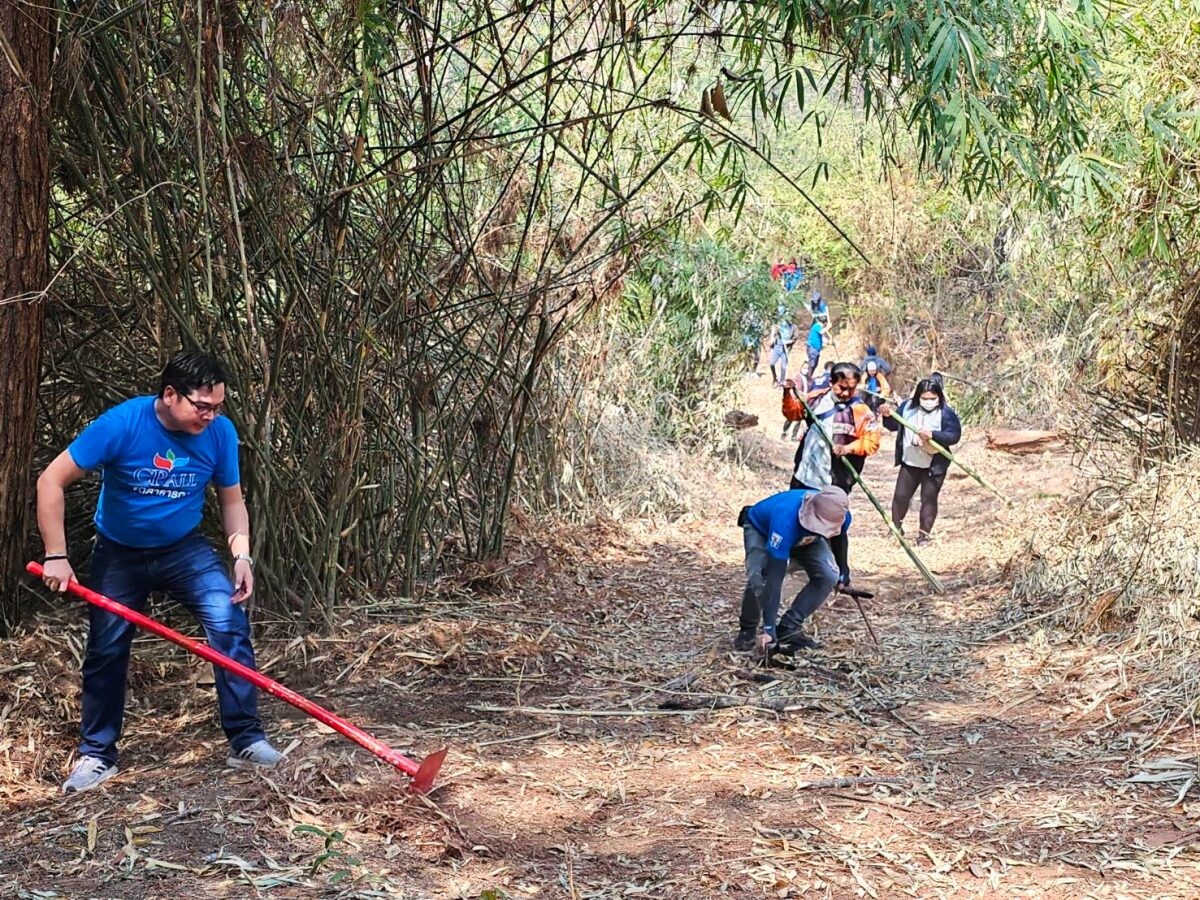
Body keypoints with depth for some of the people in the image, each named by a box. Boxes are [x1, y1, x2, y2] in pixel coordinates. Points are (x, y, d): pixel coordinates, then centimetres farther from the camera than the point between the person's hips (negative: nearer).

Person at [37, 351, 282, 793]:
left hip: (185, 550, 1)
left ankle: (246, 740, -9)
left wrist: (242, 555, -16)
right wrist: (56, 556, -24)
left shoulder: (220, 433, -16)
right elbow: (51, 481, -20)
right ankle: (96, 755, 23)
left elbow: (232, 500, -1)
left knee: (230, 623, -17)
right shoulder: (121, 424, -26)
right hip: (119, 554, -1)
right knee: (106, 650, 4)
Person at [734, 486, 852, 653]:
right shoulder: (785, 520, -47)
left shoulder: (841, 516, -32)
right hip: (760, 529, -4)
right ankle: (747, 631, -2)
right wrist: (769, 629, -46)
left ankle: (788, 628, -8)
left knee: (829, 575, -21)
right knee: (759, 580, -30)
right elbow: (775, 578, -46)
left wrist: (843, 570, 9)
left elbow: (840, 536, -3)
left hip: (803, 537, 4)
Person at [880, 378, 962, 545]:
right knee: (900, 495, 10)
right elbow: (894, 425, 6)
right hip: (909, 462, 4)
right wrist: (888, 416, -16)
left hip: (934, 465, -4)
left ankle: (924, 533, 12)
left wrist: (933, 435, -36)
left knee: (929, 499, 2)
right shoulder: (908, 407, -4)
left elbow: (955, 435, -24)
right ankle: (896, 526, 29)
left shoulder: (946, 413, -15)